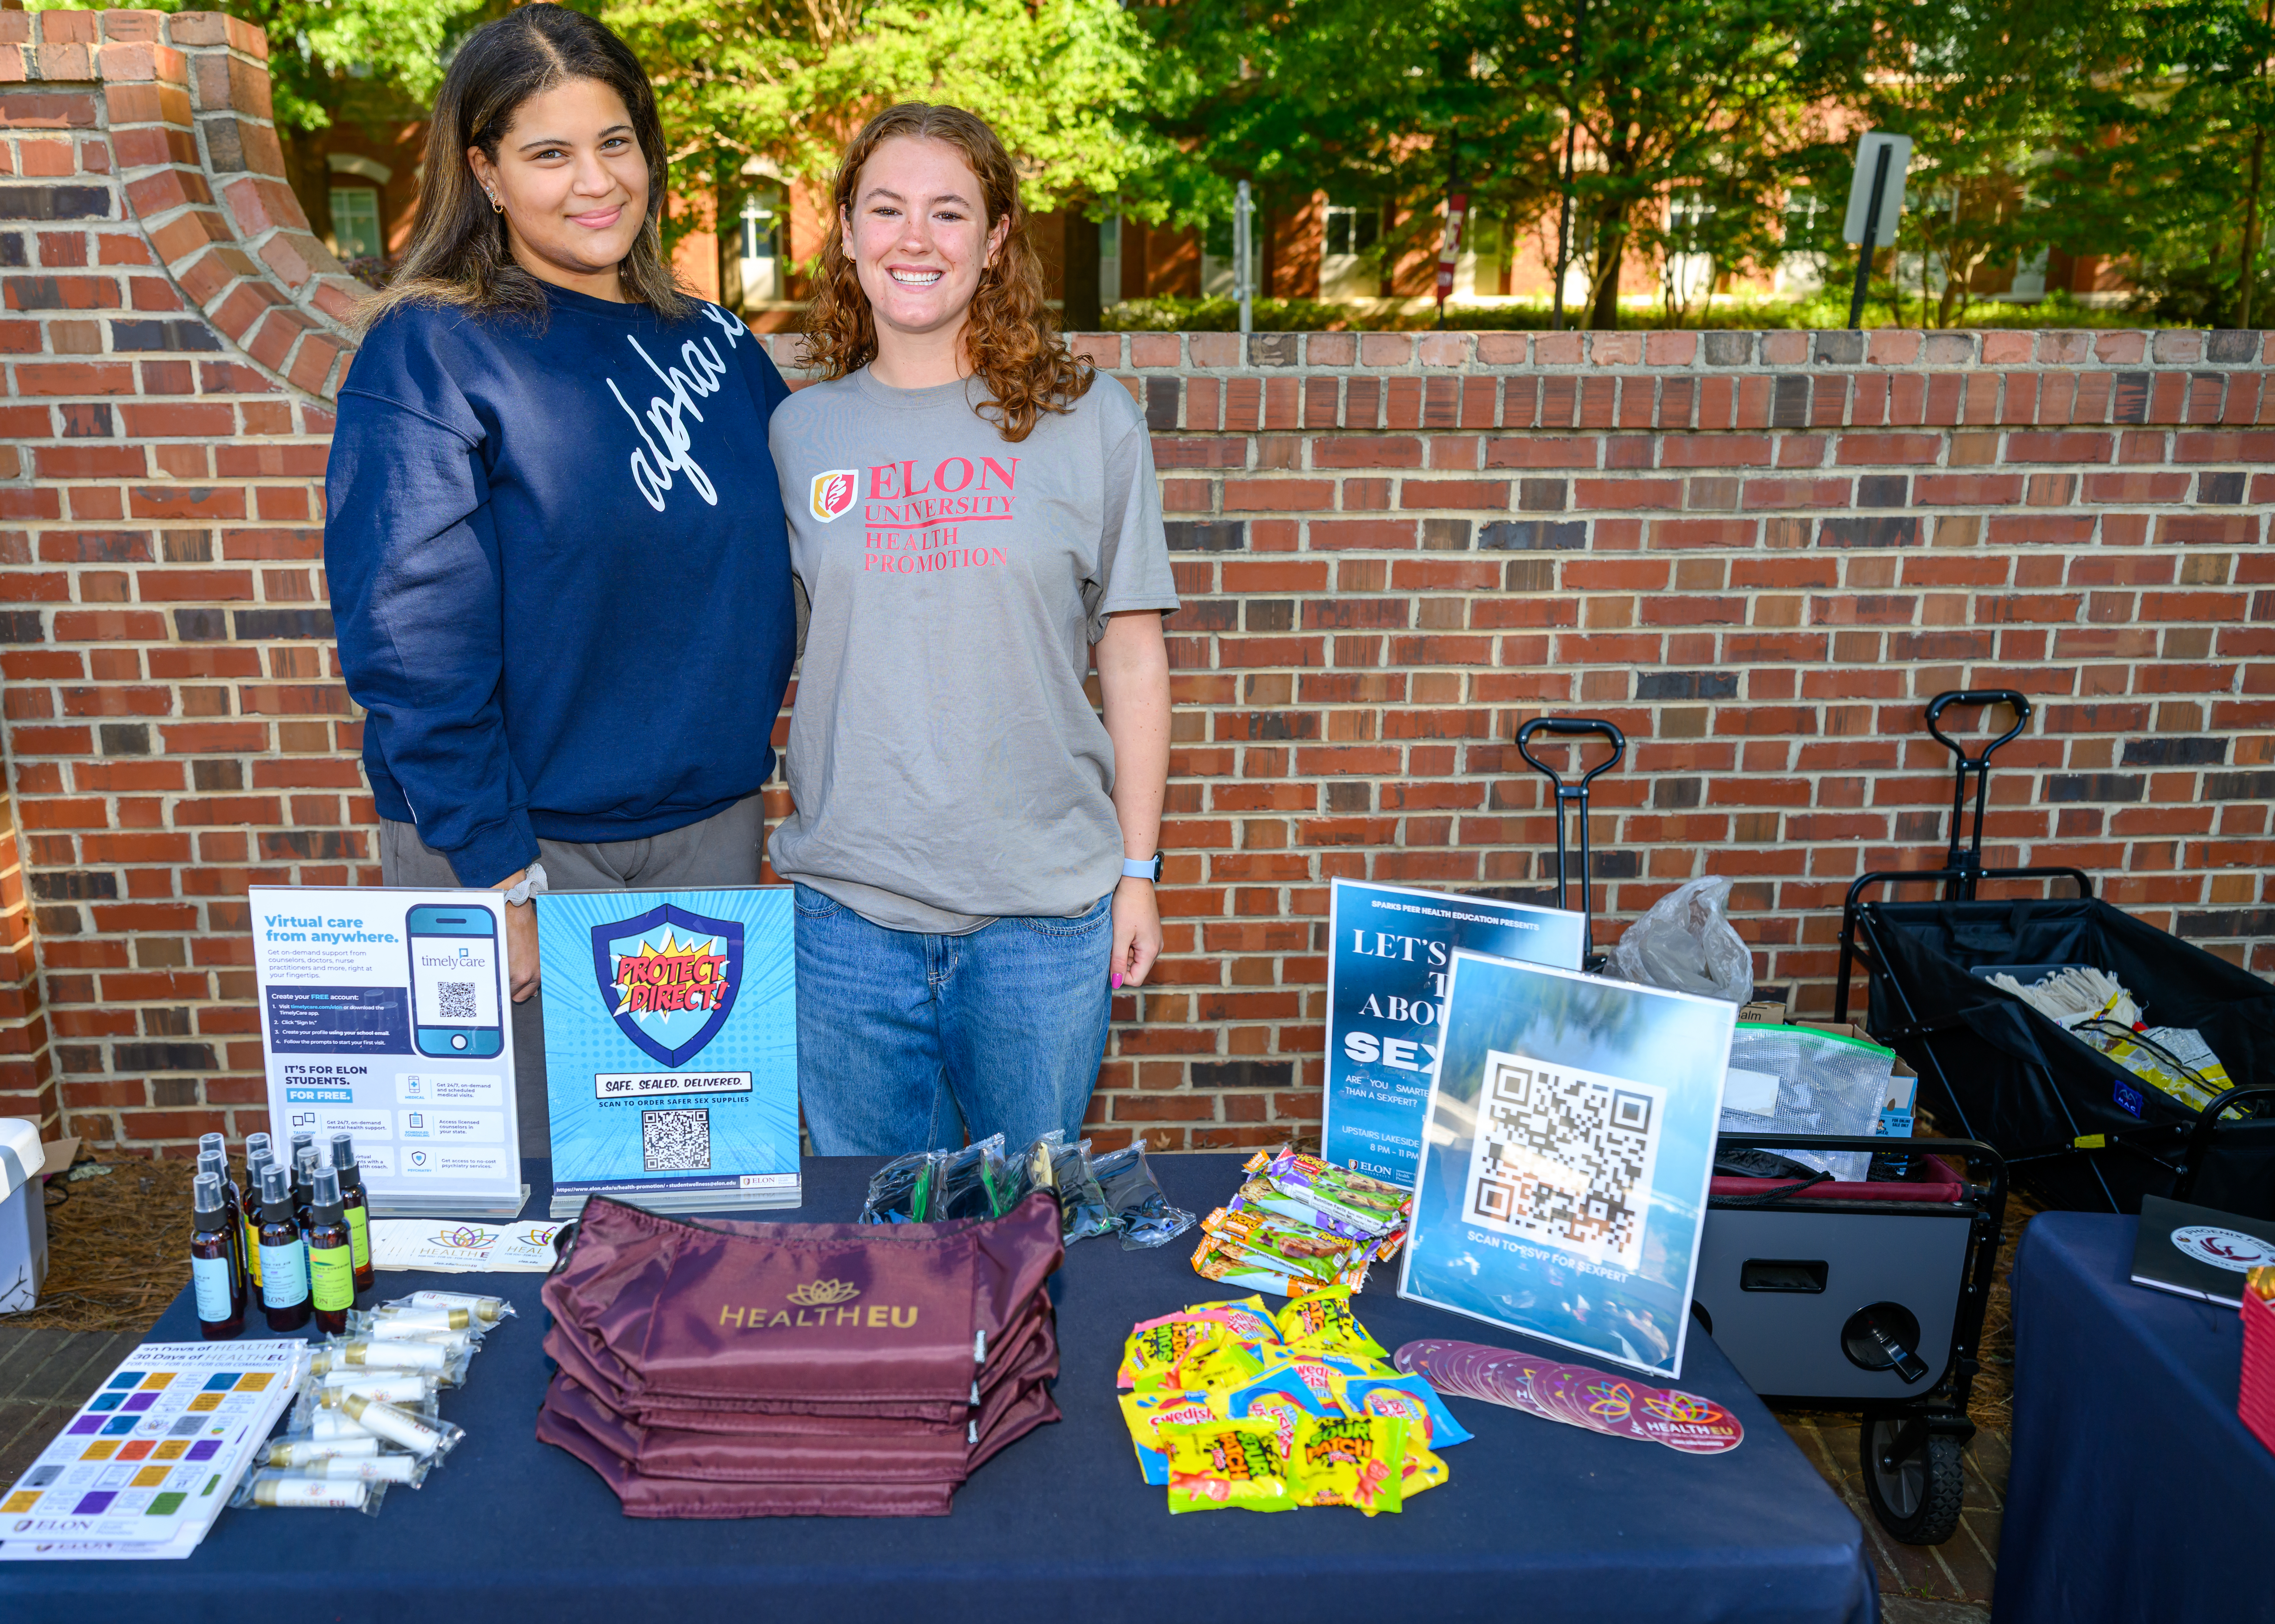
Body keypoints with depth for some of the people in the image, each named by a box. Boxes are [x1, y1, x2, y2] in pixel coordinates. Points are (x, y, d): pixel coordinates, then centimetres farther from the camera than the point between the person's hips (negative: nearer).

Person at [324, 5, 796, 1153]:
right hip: (519, 839, -4)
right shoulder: (430, 351, -9)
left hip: (712, 828, 5)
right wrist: (499, 877, -17)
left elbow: (776, 565, 18)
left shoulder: (714, 340, 7)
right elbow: (410, 640, -14)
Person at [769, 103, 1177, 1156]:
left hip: (1046, 910, -1)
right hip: (846, 907, 2)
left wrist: (1139, 870, 2)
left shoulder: (1087, 421, 0)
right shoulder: (799, 432, 5)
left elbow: (1133, 656, 2)